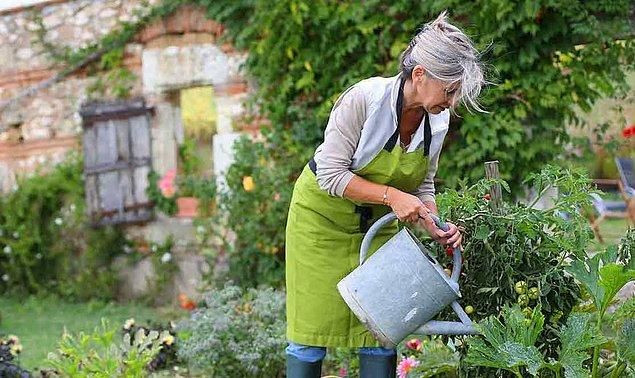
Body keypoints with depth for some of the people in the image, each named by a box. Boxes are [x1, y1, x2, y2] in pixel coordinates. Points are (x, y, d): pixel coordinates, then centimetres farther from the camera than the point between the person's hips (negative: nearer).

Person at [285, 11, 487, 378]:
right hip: (324, 216, -5)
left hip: (377, 223, 5)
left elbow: (422, 186, 2)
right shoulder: (364, 99, -28)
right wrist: (391, 195, -34)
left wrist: (436, 226, -16)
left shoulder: (438, 120, -10)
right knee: (312, 332, -3)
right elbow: (331, 174, -26)